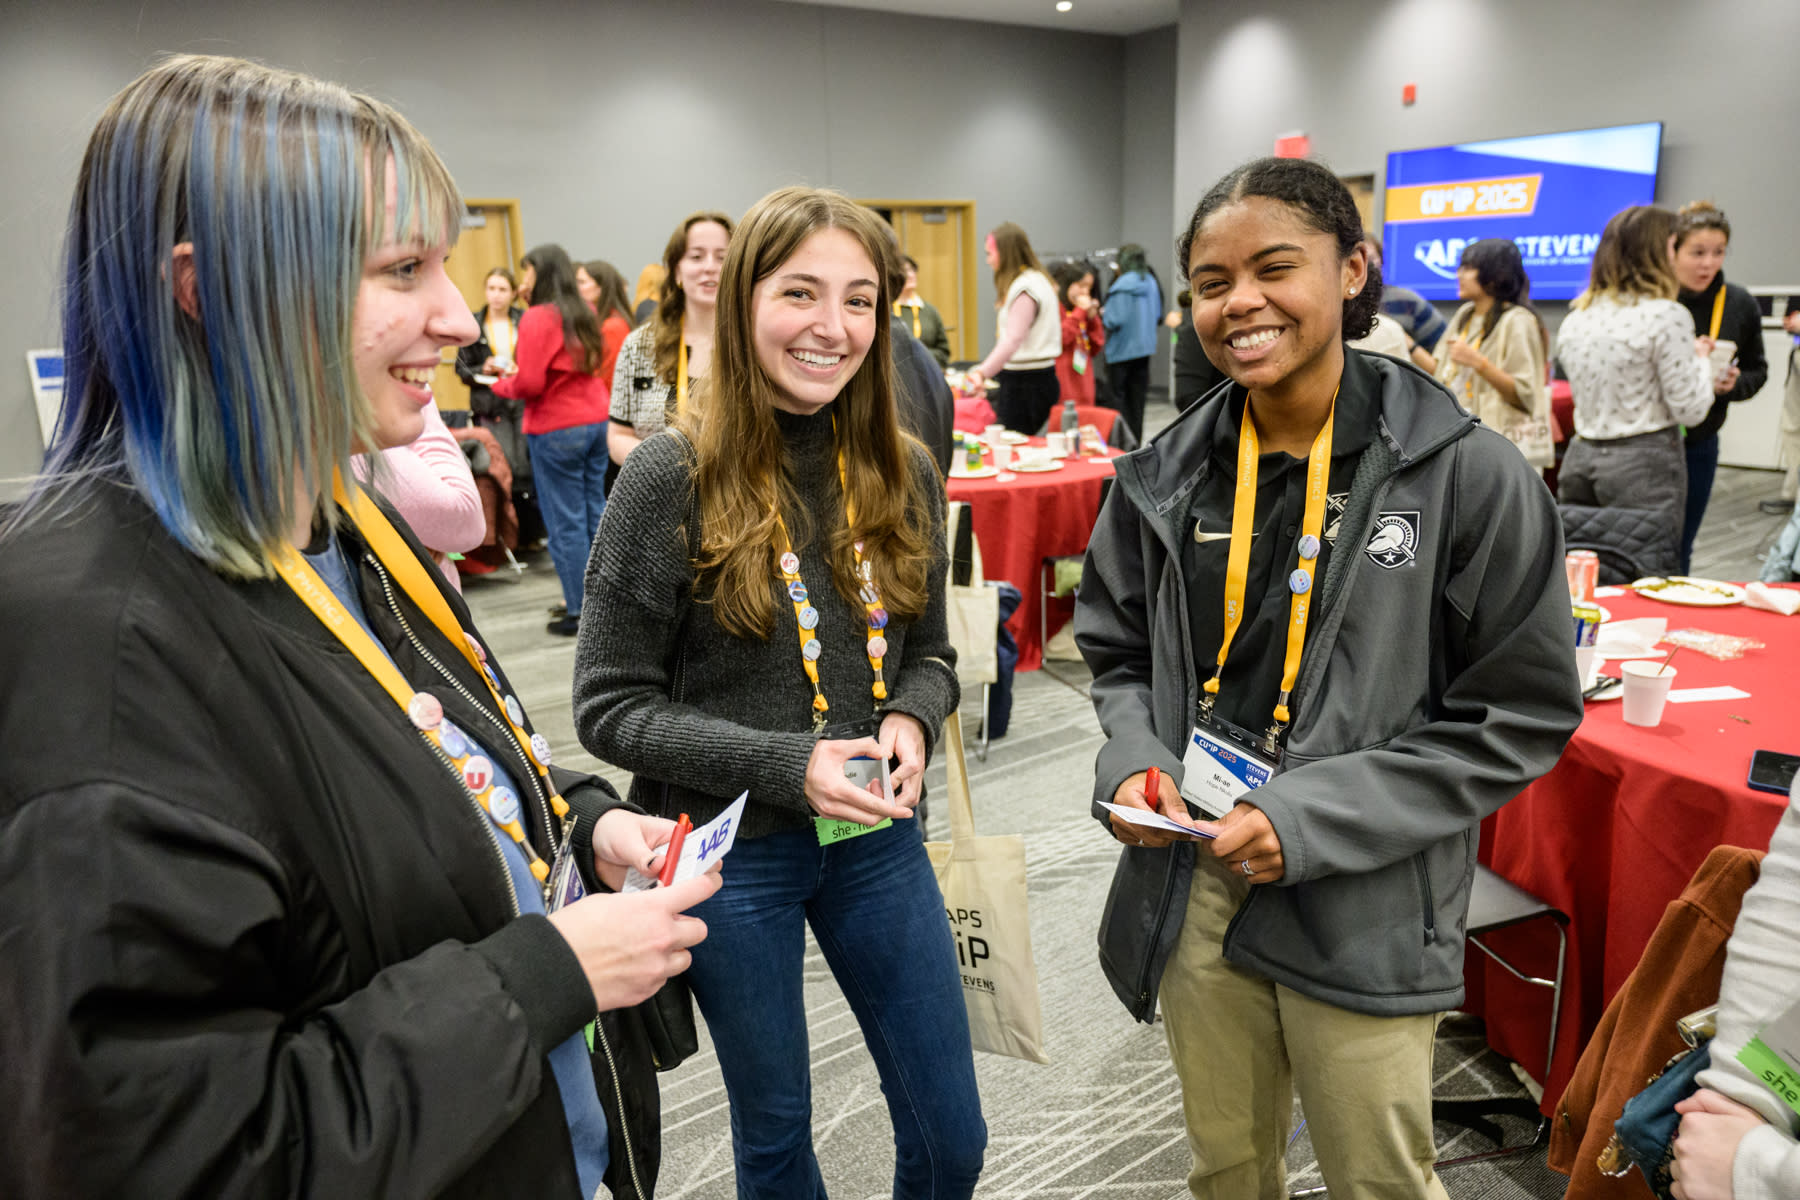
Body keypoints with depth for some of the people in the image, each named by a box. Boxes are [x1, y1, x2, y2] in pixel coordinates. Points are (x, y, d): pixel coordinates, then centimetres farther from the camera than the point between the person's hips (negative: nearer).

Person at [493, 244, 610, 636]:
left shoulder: (537, 318, -13)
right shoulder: (583, 313, 10)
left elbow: (529, 383, -16)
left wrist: (501, 383, 6)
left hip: (556, 428, -7)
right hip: (596, 420, 7)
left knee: (565, 522, 0)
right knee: (595, 511, 13)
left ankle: (579, 612, 5)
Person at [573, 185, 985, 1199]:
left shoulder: (903, 473, -2)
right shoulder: (673, 478, -14)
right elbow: (610, 708, -11)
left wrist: (911, 722, -13)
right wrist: (785, 764, -21)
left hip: (876, 838, 4)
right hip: (733, 849, -3)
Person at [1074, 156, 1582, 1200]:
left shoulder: (1469, 475, -13)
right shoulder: (1169, 476, -1)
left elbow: (1525, 714, -10)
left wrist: (1313, 820, -18)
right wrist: (1133, 759, -10)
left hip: (1363, 909, -3)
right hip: (1191, 883, 4)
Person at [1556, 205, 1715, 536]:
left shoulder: (1575, 318, 9)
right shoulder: (1667, 316, -10)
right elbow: (1690, 411, -8)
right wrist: (1700, 358, 10)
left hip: (1580, 457, 6)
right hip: (1644, 464, -6)